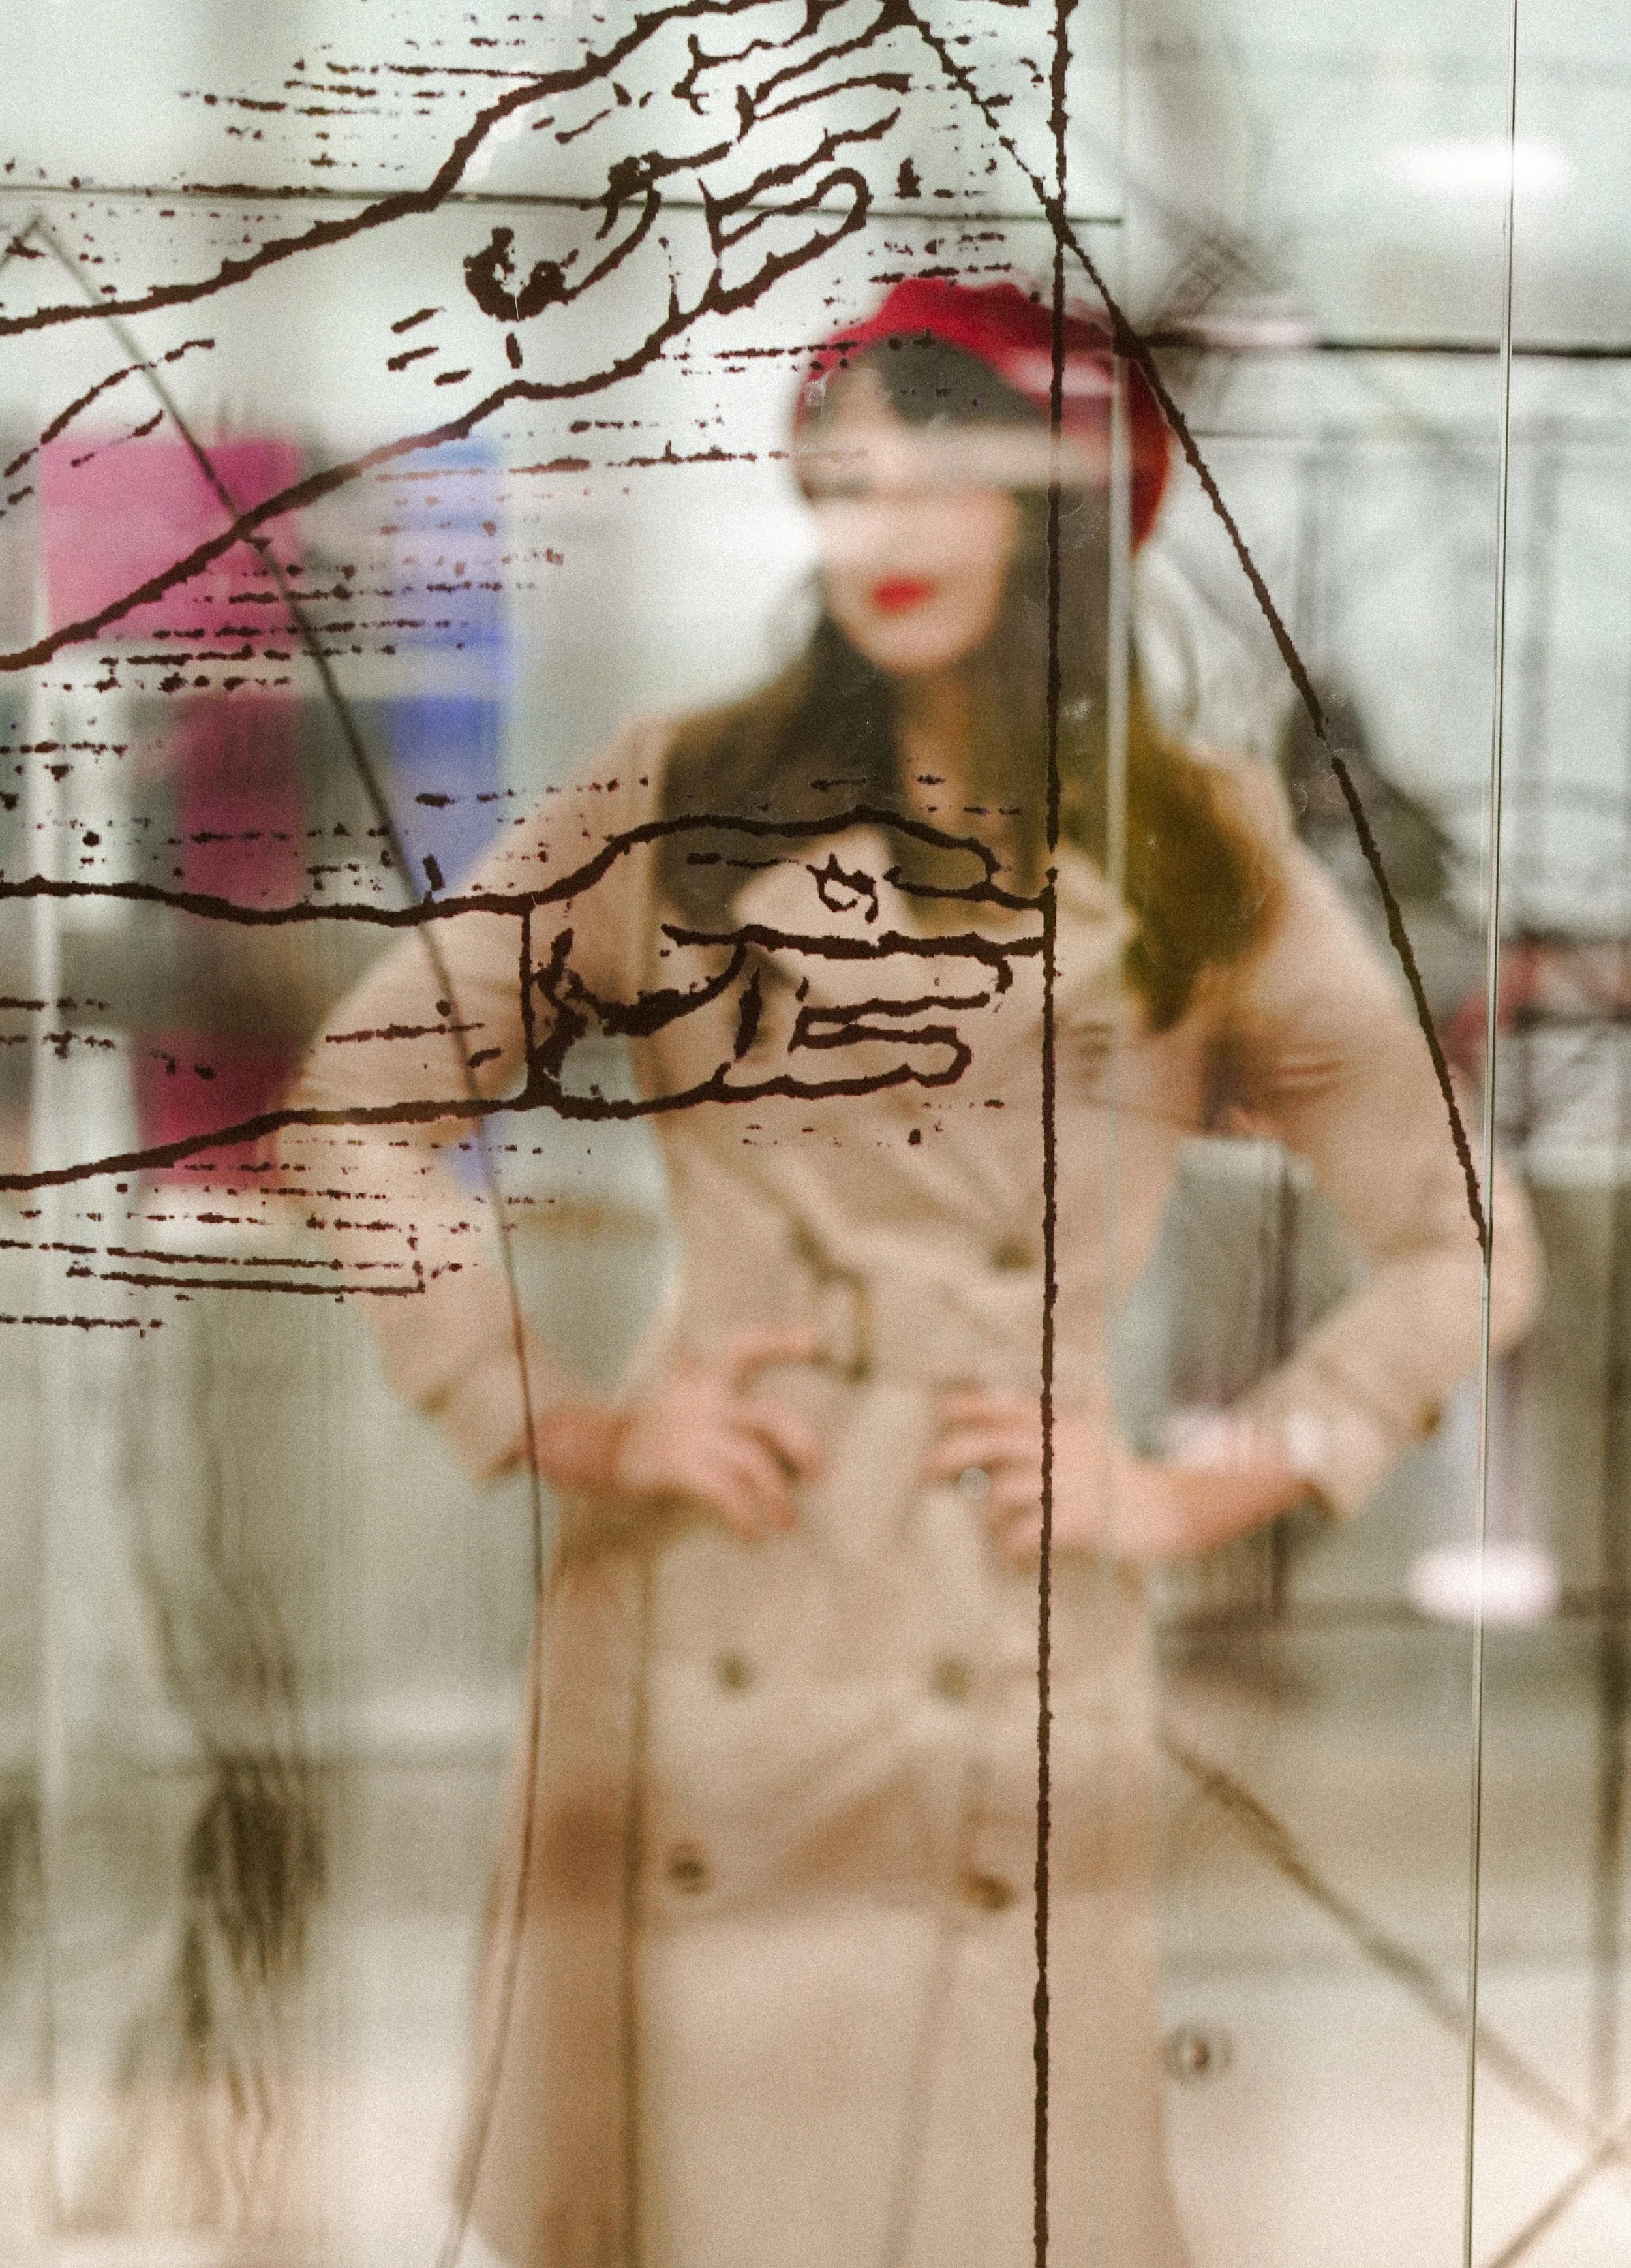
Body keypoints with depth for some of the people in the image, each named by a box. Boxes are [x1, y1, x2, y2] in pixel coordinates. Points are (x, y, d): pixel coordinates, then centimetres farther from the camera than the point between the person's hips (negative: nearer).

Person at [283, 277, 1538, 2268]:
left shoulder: (1197, 861, 8)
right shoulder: (680, 807, 7)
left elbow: (1464, 1245, 13)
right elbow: (366, 1100, 10)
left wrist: (1193, 1492, 4)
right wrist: (559, 1426, 2)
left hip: (1015, 1646, 0)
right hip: (703, 1634, 0)